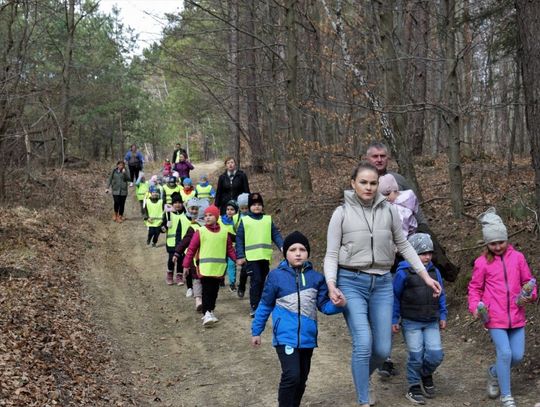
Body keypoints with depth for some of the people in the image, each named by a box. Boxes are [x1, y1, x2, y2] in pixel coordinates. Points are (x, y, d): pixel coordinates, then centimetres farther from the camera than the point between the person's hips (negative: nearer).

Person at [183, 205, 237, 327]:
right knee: (206, 291, -8)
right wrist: (186, 265, -3)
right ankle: (206, 314, -11)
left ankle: (211, 311, 27)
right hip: (205, 267, -3)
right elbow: (191, 249, -2)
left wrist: (237, 259, 0)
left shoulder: (224, 232, 7)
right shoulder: (200, 232, -3)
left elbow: (230, 249, 12)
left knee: (214, 291, 13)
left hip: (219, 268, 3)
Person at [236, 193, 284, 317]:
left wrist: (282, 246, -8)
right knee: (256, 281, -11)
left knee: (263, 281, 12)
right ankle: (254, 307, -6)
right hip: (251, 257, -4)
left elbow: (276, 234, 9)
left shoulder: (268, 220, 11)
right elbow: (239, 239, 1)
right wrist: (240, 256, -6)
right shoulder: (244, 221, 2)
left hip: (265, 256, 4)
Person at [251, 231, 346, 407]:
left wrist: (338, 305, -17)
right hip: (286, 336, -4)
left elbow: (324, 305, 4)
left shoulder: (316, 277, 1)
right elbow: (265, 306, 3)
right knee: (291, 376, -17)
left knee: (302, 379, 15)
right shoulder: (276, 276, -6)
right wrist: (256, 331, 8)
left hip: (307, 337, 4)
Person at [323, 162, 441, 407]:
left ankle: (361, 379, 35)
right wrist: (331, 285, -17)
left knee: (383, 349, 4)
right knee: (363, 343, -16)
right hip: (351, 283, -3)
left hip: (382, 283, 3)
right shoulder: (342, 213, -2)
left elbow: (403, 245, 14)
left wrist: (425, 275, 9)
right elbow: (331, 255, -1)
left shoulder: (388, 211, 4)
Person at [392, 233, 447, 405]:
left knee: (436, 353, -5)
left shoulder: (434, 272, 5)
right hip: (411, 322, -4)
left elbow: (441, 294, 16)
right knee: (416, 355, -3)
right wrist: (394, 320, -2)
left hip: (431, 322, 4)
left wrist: (442, 316, 15)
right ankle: (414, 388, 15)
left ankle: (426, 374, 25)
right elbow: (395, 297, -2)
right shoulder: (403, 273, -8)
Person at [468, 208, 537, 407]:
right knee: (505, 353, -12)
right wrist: (475, 306, -8)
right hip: (495, 316, -3)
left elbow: (527, 280, 11)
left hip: (516, 315, 3)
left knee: (518, 356, 4)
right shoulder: (482, 262, -1)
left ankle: (494, 372, 36)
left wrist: (531, 295, -8)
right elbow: (475, 288, 7)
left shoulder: (517, 257, 2)